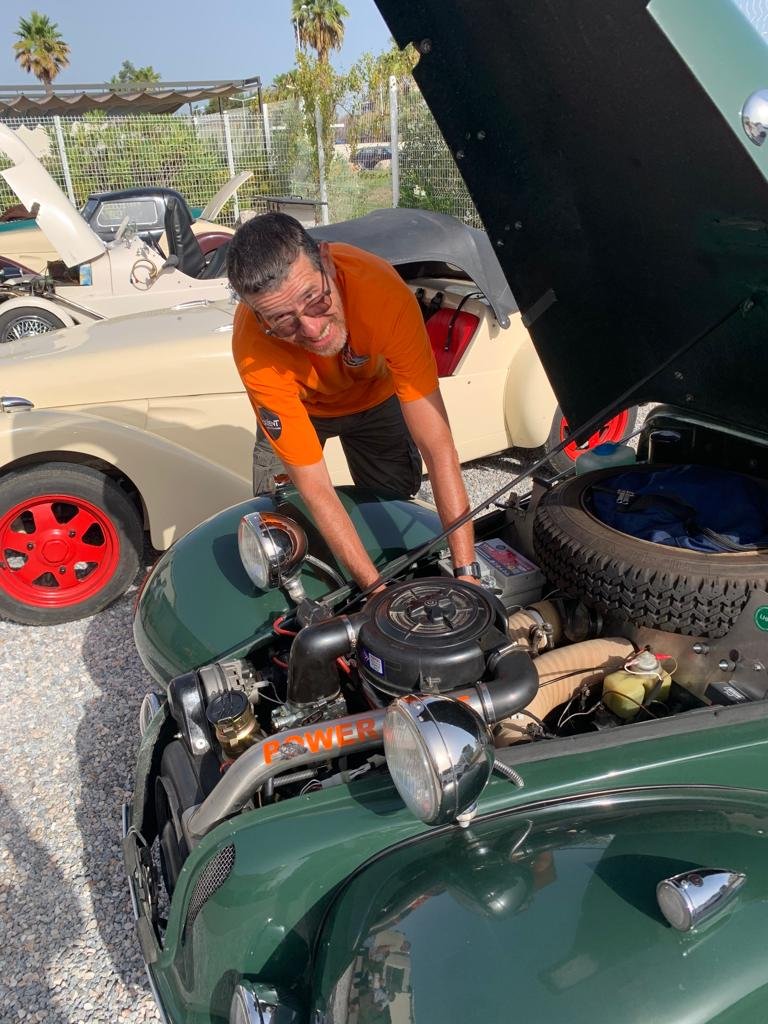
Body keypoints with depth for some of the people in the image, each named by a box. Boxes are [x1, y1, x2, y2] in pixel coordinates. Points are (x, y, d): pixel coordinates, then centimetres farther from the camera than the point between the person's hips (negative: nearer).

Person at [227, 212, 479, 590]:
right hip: (297, 406, 0)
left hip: (377, 395, 1)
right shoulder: (254, 350, -42)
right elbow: (315, 489, -36)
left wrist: (466, 573, -43)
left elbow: (438, 447, -41)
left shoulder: (385, 293, -44)